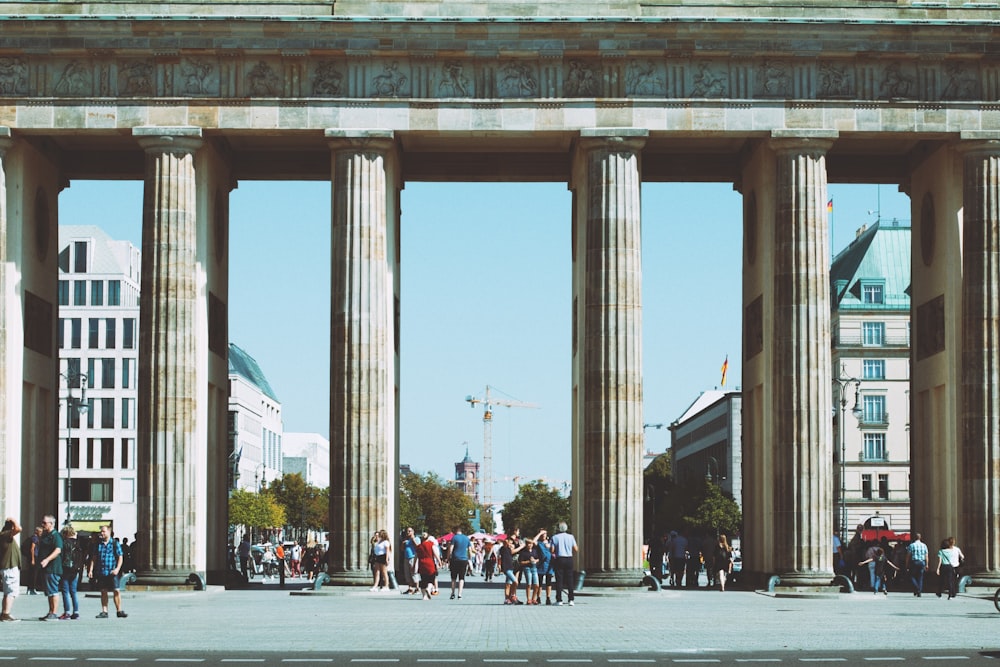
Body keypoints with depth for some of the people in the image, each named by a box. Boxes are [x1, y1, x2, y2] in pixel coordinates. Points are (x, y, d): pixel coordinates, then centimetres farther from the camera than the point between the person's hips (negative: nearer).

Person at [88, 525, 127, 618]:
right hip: (101, 572, 3)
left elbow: (120, 558, 0)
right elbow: (94, 558, 14)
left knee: (116, 591, -6)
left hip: (112, 572, -3)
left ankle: (119, 611, 0)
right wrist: (90, 570, 6)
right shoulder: (98, 544, 10)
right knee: (103, 592, 6)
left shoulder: (115, 544, 1)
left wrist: (117, 569, -13)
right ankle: (104, 612, 10)